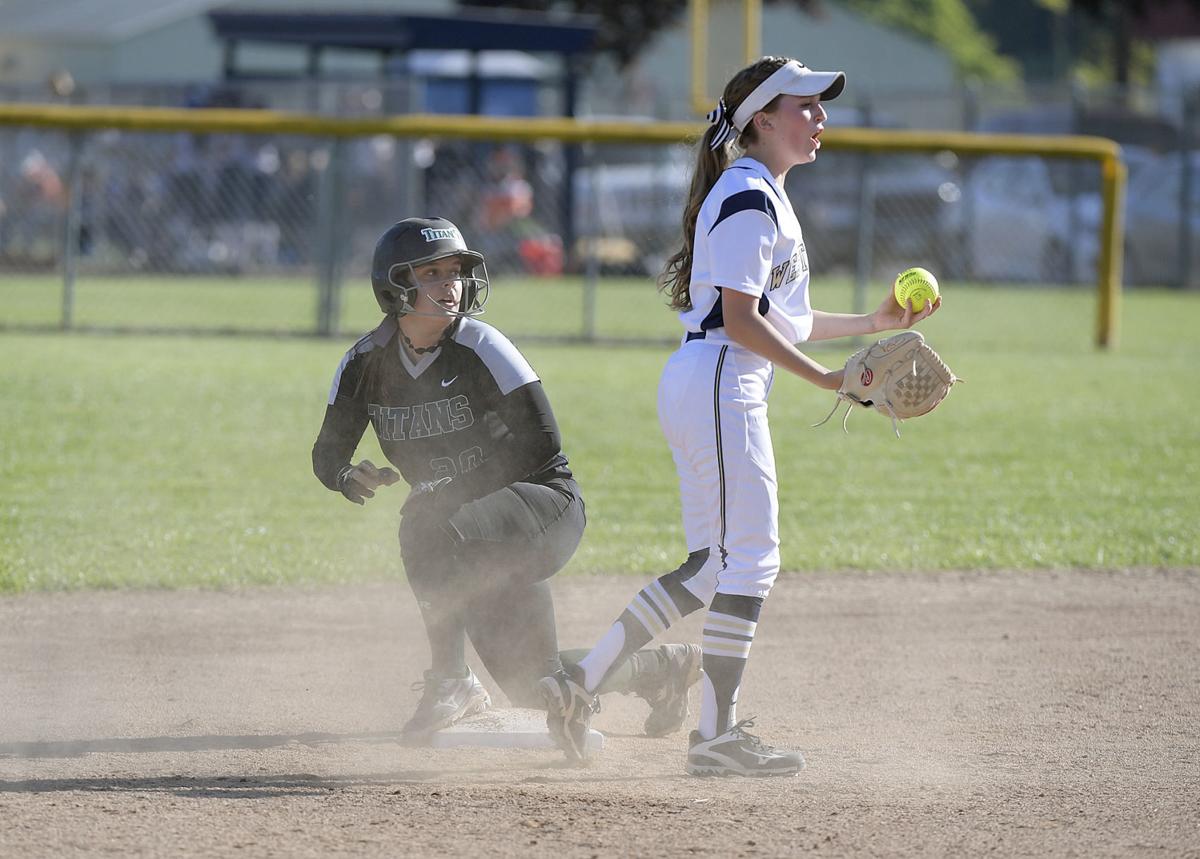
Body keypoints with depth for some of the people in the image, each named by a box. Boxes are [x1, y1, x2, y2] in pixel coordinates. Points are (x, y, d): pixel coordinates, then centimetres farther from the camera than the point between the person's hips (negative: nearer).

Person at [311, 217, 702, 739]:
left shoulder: (479, 349, -18)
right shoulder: (366, 364, -2)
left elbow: (542, 445, -20)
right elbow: (328, 452, 2)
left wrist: (454, 490, -22)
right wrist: (350, 479, -22)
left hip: (544, 501, -6)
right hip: (479, 530, 6)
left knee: (428, 530, -35)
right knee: (533, 685, 7)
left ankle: (450, 683, -22)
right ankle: (662, 669, 33)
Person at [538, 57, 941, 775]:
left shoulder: (763, 197, 20)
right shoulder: (749, 197, -13)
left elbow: (776, 320, 23)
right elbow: (741, 319, -19)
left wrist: (877, 322, 21)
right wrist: (825, 378, -21)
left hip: (702, 389, 11)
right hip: (719, 385, -11)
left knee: (714, 566, 11)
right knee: (750, 560, -8)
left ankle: (581, 685, 9)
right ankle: (717, 737, -6)